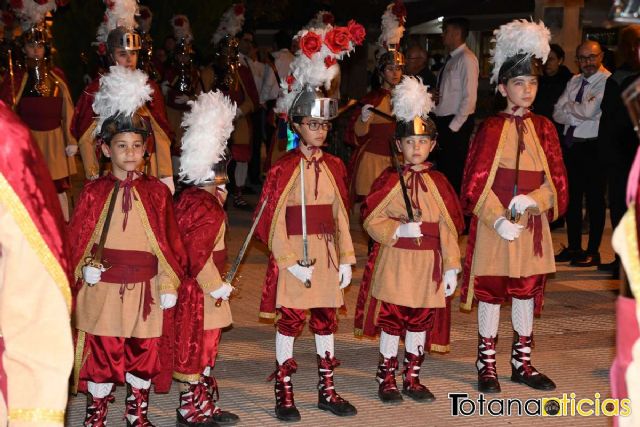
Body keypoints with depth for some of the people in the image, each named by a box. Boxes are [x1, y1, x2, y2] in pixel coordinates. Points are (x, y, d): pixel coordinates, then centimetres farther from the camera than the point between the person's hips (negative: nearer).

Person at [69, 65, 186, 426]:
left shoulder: (157, 192, -2)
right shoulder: (95, 192, -2)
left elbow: (169, 240, -1)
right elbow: (78, 237, 2)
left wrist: (169, 284, -3)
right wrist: (85, 267, -11)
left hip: (144, 287, 1)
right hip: (102, 287, 0)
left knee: (143, 353, 10)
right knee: (101, 352, 7)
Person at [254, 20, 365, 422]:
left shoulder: (334, 166, 6)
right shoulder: (284, 168, -9)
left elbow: (341, 215, 8)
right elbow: (274, 220, -11)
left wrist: (346, 258, 5)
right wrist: (291, 262, -16)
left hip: (326, 253, 5)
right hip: (294, 255, -5)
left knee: (326, 319, 12)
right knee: (290, 319, 3)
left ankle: (327, 389, 24)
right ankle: (284, 392, 13)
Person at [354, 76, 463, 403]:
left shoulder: (438, 183, 3)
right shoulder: (390, 181, -4)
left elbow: (448, 228, 4)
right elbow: (371, 219, -5)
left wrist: (451, 267, 1)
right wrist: (399, 230, -20)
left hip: (428, 265, 3)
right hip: (394, 264, -3)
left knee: (420, 323, 11)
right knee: (391, 322, 3)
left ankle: (412, 378, 24)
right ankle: (387, 379, 15)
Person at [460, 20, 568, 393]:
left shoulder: (544, 128, 5)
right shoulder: (491, 129, -6)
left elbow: (558, 181, 3)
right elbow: (475, 184, -9)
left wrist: (534, 200, -15)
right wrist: (498, 220, -18)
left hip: (533, 226, 4)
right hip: (494, 226, -4)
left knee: (527, 292, 12)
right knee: (490, 293, 4)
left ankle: (523, 363, 25)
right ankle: (487, 364, 16)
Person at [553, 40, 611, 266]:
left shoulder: (607, 81, -11)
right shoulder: (574, 81, 11)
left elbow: (588, 110, -23)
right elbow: (558, 113, 6)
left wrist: (568, 106, -5)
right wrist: (579, 117, -12)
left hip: (592, 147, -7)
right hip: (570, 144, 7)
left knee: (594, 200, 2)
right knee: (572, 197, 13)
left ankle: (593, 252, 10)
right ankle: (573, 247, 24)